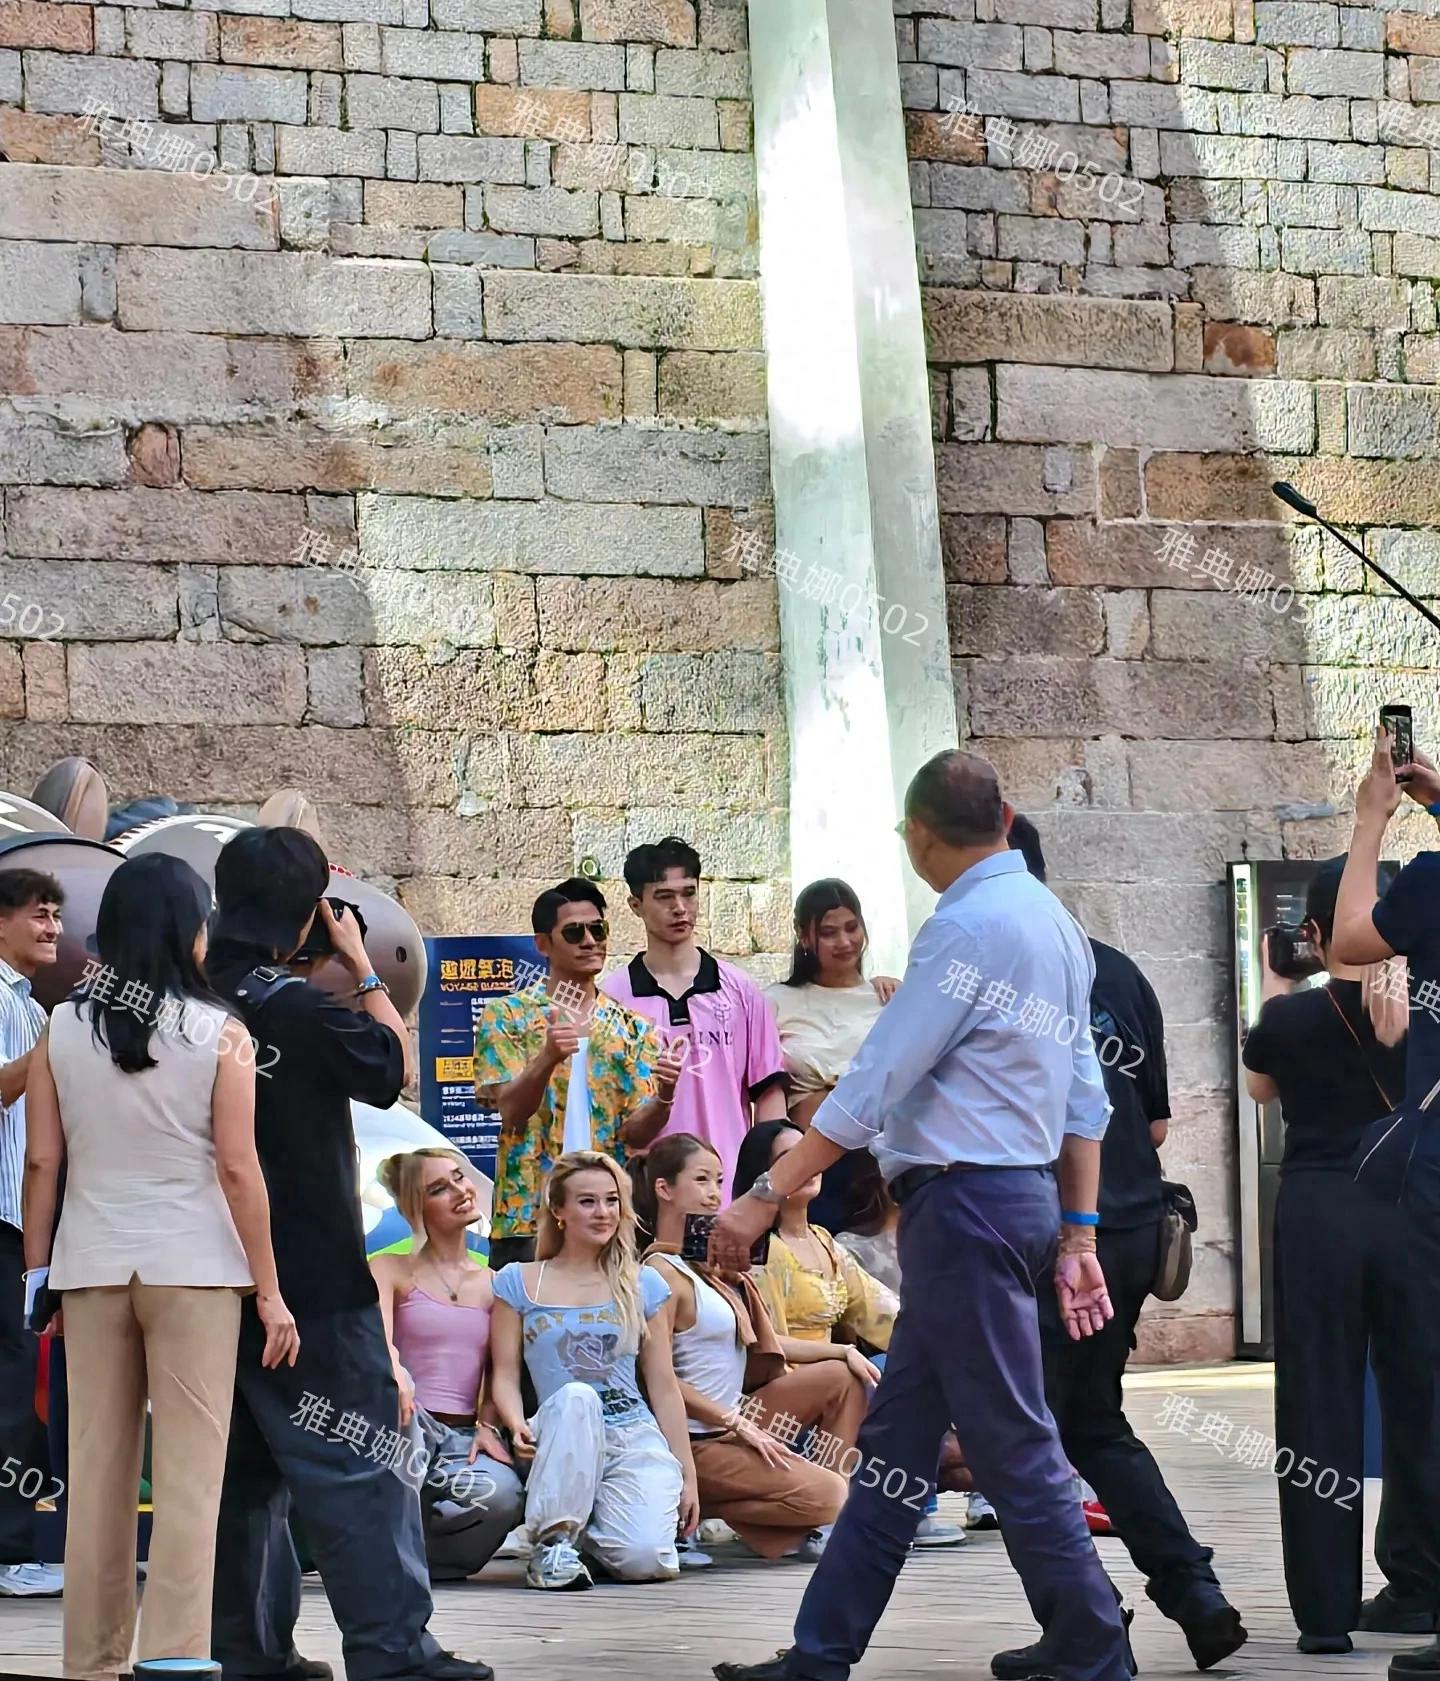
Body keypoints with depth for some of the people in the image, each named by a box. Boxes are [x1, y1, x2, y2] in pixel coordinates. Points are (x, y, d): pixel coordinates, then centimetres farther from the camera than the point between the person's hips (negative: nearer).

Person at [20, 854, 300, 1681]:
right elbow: (239, 1170, -8)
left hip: (91, 1266, 3)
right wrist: (271, 1292, -3)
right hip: (193, 1267, -3)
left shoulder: (64, 1029, 2)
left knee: (99, 1471, 9)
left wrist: (36, 1271, 11)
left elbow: (42, 1162, 2)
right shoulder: (219, 1033, -6)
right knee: (189, 1475, 0)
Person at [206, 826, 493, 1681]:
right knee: (360, 1467, -3)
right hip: (313, 1281, -7)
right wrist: (361, 964, 4)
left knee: (243, 1467, 14)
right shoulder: (303, 1009, -17)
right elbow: (394, 1064, -2)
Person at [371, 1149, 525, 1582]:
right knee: (387, 1389, -39)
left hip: (464, 1438, 2)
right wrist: (393, 1369, -37)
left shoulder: (492, 1284, 17)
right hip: (408, 1432, -2)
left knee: (502, 1495, -35)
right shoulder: (390, 1270, 7)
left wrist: (488, 1425, -7)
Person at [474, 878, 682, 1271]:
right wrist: (548, 1058, -29)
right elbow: (511, 1113, -11)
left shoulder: (631, 1029, 10)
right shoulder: (506, 1017, 1)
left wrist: (663, 1098, -19)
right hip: (528, 1215, -3)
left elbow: (636, 1133, 3)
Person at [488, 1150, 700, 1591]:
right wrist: (518, 1425, -17)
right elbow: (506, 1375, 4)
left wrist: (687, 1474, 9)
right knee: (575, 1396, -38)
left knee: (646, 1559, -26)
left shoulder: (643, 1285, 13)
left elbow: (663, 1387, 13)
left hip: (637, 1439, 1)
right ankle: (553, 1539, -25)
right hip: (561, 1439, -1)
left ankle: (588, 1533, 11)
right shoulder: (518, 1282, 10)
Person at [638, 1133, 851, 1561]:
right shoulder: (663, 1274, -17)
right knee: (826, 1496, -18)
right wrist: (739, 1424, -18)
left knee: (839, 1377, 9)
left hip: (734, 1420, 9)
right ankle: (694, 1510, -4)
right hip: (698, 1442, -9)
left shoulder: (708, 1264, 12)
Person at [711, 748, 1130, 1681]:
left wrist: (766, 1196, -15)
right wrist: (1078, 1237, 17)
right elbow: (1086, 1096, 14)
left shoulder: (969, 925, -15)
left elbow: (874, 1084, -18)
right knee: (894, 1441, 12)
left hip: (966, 1201, -10)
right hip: (1025, 1195, 10)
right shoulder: (1055, 920, 14)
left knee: (1014, 1447, -4)